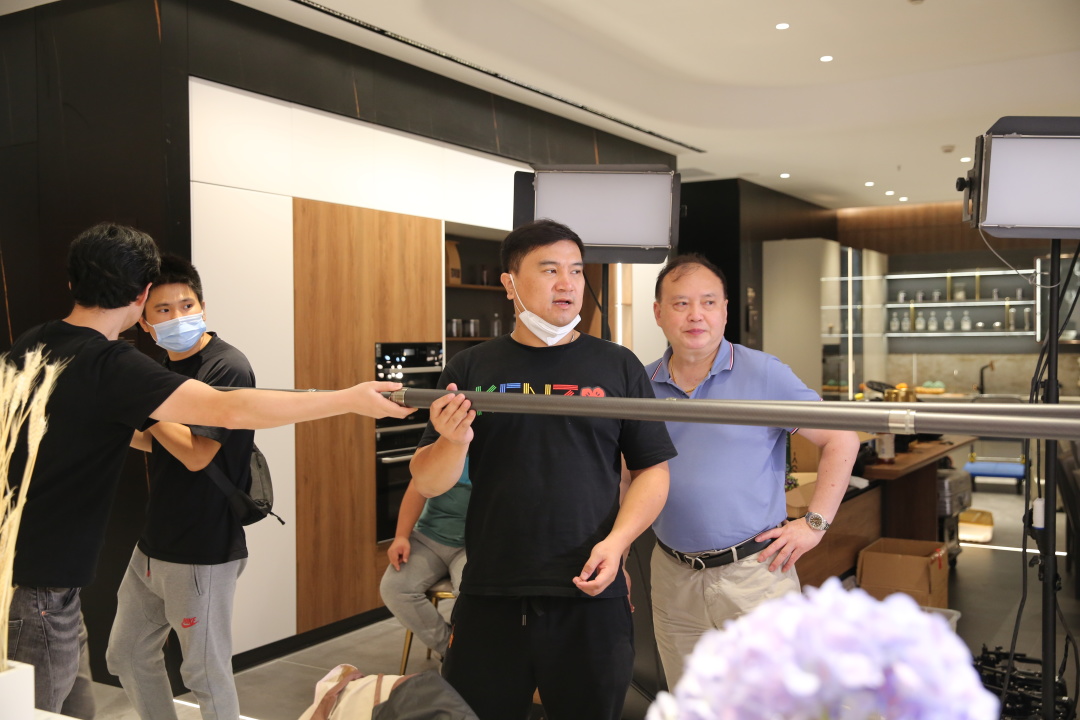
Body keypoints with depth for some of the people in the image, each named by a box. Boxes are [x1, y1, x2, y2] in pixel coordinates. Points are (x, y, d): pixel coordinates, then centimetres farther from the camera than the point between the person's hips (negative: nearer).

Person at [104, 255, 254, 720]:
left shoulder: (227, 368, -17)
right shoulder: (165, 370, 8)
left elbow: (196, 454, -23)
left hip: (203, 553, -8)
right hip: (154, 546, 9)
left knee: (206, 673, 4)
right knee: (126, 656, 20)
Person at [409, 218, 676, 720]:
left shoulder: (617, 367, 4)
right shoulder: (470, 369, 4)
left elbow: (652, 470, 5)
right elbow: (427, 483, 4)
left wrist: (617, 540, -11)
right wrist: (453, 441, -17)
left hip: (592, 598, 0)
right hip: (489, 598, 0)